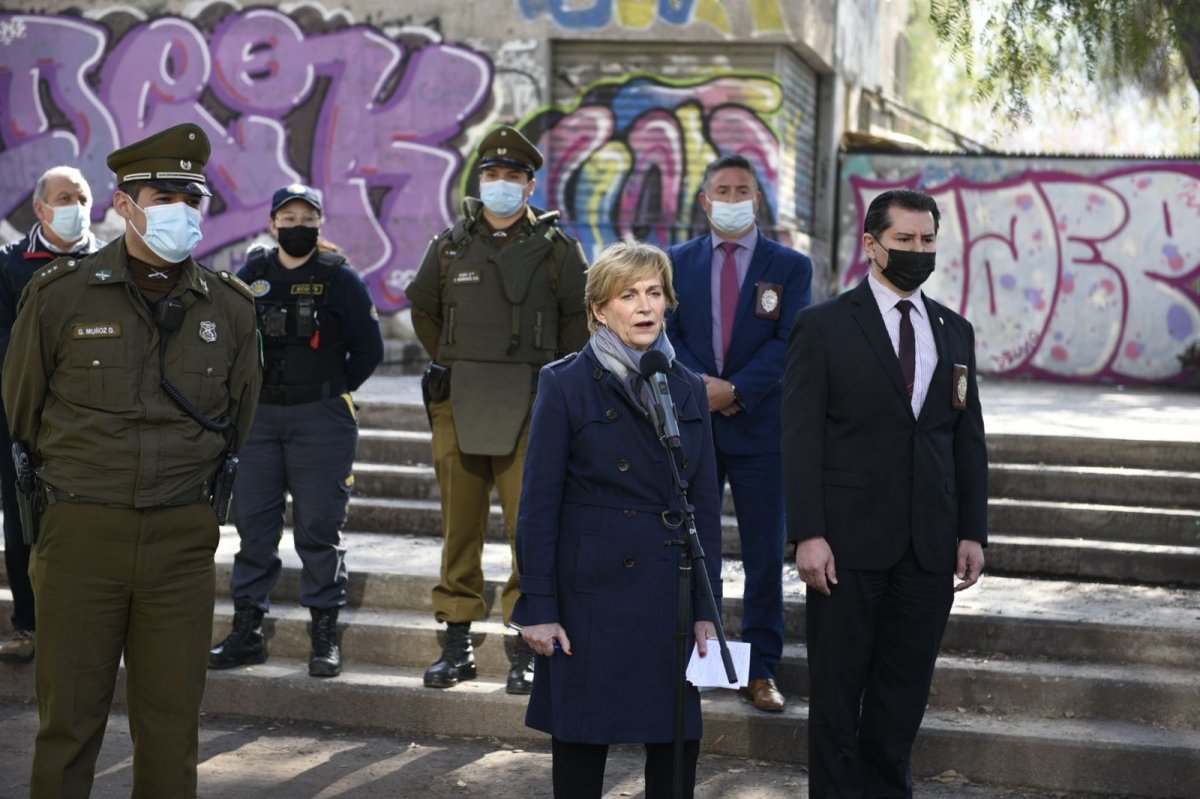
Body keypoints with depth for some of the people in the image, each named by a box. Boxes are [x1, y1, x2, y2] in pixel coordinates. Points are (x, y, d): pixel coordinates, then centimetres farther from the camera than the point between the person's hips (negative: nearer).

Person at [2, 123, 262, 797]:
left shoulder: (230, 307, 4)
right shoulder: (60, 293, -3)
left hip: (184, 538, 2)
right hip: (82, 532, -1)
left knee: (171, 719, 7)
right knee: (69, 716, 4)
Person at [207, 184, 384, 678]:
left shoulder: (340, 279, -1)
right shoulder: (251, 275, 8)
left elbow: (368, 350, 2)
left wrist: (332, 393, 2)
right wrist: (247, 393, 9)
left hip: (320, 421, -3)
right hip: (257, 416, 3)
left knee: (319, 527, -1)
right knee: (253, 526, 6)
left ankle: (325, 637, 7)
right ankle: (247, 632, 15)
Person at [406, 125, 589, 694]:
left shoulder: (556, 250, 3)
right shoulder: (450, 246, 9)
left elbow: (582, 319, 10)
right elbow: (423, 309, 24)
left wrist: (548, 375, 9)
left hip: (529, 409, -2)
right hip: (457, 407, 3)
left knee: (532, 528, -7)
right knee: (460, 527, 7)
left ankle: (524, 651, 1)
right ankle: (457, 645, 16)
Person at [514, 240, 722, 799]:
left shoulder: (687, 388, 8)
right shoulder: (565, 384, -4)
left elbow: (706, 505, 9)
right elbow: (539, 505, -5)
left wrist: (706, 608, 4)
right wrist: (538, 608, -8)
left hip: (671, 590, 4)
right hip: (591, 590, -3)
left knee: (679, 738, 3)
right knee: (581, 738, 4)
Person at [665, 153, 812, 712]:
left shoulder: (790, 267, 3)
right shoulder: (677, 262, 9)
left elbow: (788, 344, -6)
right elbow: (667, 334, 3)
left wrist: (735, 391, -16)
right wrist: (700, 387, -14)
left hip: (760, 427, -1)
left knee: (765, 555, 3)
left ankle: (761, 671, 11)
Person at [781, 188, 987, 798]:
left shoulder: (955, 332, 11)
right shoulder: (824, 326, -3)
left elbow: (969, 440, 13)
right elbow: (801, 439, -7)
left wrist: (972, 531, 6)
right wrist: (808, 534, -13)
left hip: (930, 546, 4)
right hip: (849, 542, -4)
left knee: (905, 687, 10)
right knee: (838, 687, 4)